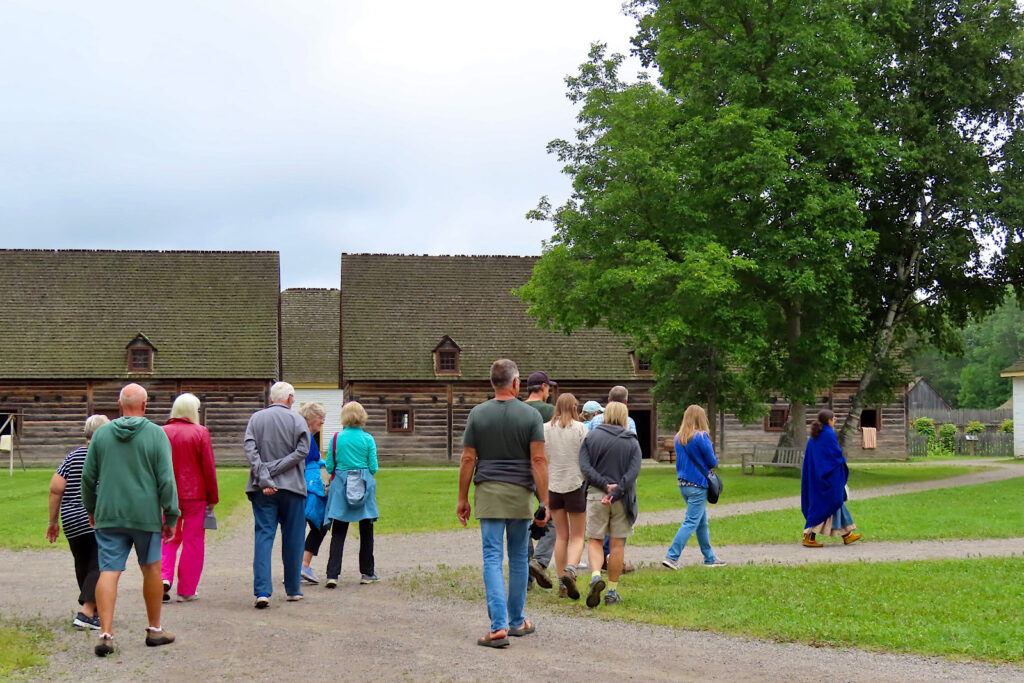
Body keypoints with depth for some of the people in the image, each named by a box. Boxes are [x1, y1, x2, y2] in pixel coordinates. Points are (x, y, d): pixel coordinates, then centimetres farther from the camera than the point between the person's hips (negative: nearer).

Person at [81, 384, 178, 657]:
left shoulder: (101, 434, 3)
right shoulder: (156, 434, -6)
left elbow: (88, 477, 9)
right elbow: (166, 480, -8)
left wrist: (91, 509, 23)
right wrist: (171, 516, -1)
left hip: (108, 515, 2)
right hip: (146, 514, -2)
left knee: (108, 572, -1)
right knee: (151, 569, 13)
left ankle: (105, 634, -11)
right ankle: (154, 629, 23)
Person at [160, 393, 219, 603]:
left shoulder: (161, 433, 0)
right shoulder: (200, 432, -8)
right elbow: (209, 468, -7)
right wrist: (212, 498, 1)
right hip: (195, 495, -3)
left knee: (169, 538, 16)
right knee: (193, 541, 6)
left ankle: (164, 577, -4)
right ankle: (186, 591, 8)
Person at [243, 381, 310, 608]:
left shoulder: (256, 418, 5)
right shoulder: (296, 420, 0)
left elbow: (249, 449, -5)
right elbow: (302, 450, -11)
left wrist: (264, 478, -11)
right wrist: (274, 469, -10)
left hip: (262, 489, 1)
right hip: (291, 487, -1)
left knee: (263, 537, 0)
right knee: (292, 539, 9)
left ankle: (262, 591, -12)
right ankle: (293, 590, 18)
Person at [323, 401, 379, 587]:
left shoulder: (336, 439, -1)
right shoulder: (368, 439, -3)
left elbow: (329, 467, 2)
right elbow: (373, 468, -2)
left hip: (341, 486, 0)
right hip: (364, 486, 0)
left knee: (338, 532, 1)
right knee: (366, 531, 12)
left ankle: (332, 574, -9)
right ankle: (367, 573, 19)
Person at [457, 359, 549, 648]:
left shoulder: (478, 414, -1)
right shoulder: (531, 415, -4)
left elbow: (467, 460, -1)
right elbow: (538, 461, -9)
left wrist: (462, 499, 7)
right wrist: (544, 502, -6)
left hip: (487, 493, 0)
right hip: (520, 494, 0)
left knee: (492, 559, -2)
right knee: (518, 558, 14)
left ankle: (498, 627, -12)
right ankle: (517, 621, 25)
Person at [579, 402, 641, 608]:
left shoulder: (591, 437, 2)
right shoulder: (632, 442, 2)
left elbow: (584, 467, -10)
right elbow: (633, 472, -11)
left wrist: (604, 485, -13)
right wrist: (615, 492, -16)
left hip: (596, 495, 0)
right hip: (622, 498, 0)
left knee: (595, 541, 9)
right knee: (617, 544, 6)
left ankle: (596, 575, -17)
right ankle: (612, 591, 9)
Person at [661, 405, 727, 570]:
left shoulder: (678, 437, 7)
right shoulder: (701, 436, -14)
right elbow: (712, 462, -10)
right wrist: (714, 463, 13)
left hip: (683, 484, 8)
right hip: (698, 485, -8)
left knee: (702, 522, 16)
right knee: (691, 522, -4)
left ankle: (710, 558, 23)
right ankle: (671, 557, -9)